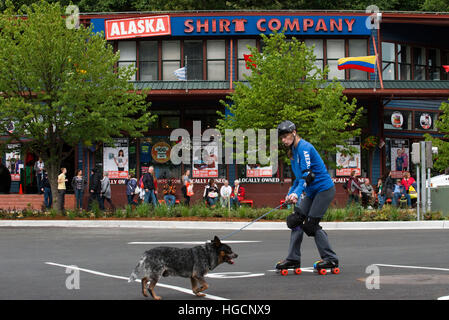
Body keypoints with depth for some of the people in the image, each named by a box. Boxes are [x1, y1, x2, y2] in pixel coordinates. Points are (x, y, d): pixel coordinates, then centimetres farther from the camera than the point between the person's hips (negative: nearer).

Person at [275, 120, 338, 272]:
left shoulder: (304, 148, -17)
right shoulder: (293, 151, 14)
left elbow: (307, 173, -25)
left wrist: (297, 193, -35)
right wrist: (290, 193, 15)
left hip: (324, 189, -10)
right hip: (311, 191, 10)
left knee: (310, 224, -11)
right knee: (296, 220, 3)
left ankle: (330, 258, -2)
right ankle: (293, 259, 7)